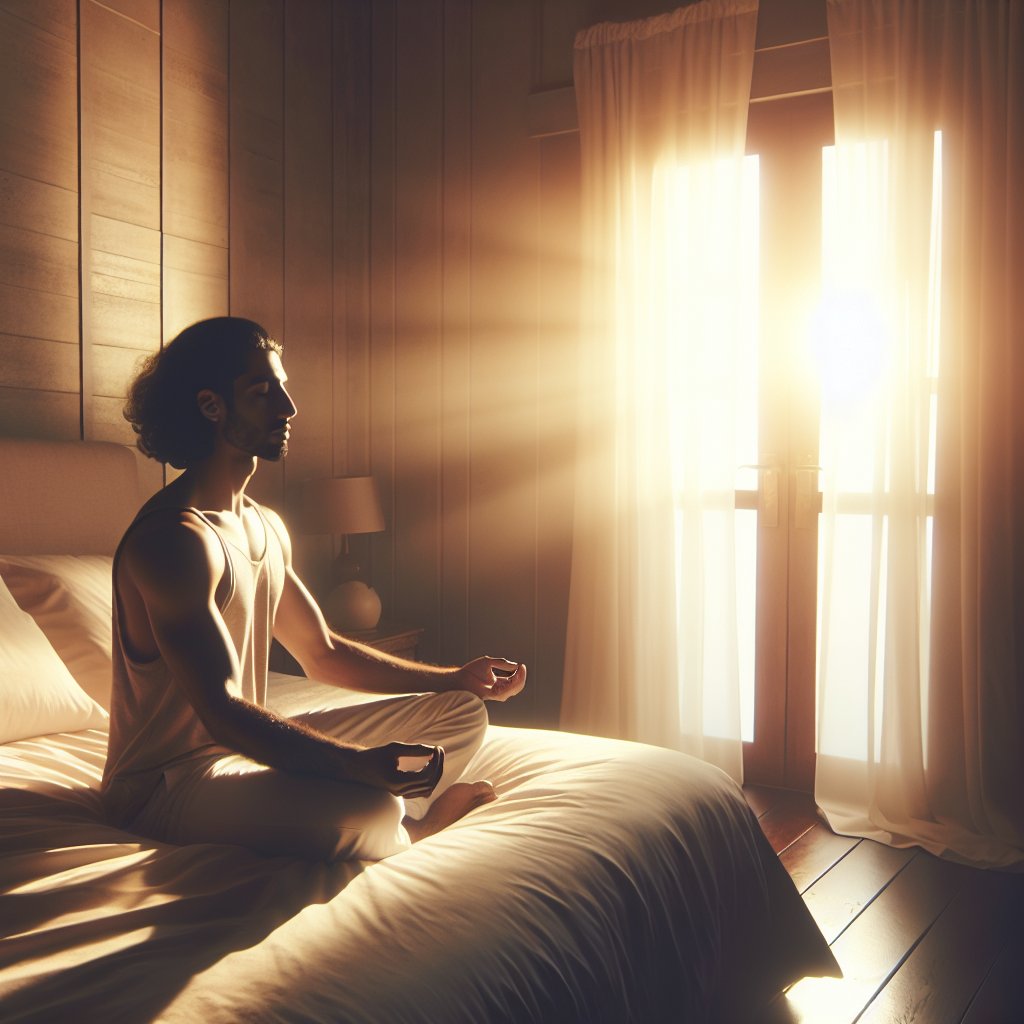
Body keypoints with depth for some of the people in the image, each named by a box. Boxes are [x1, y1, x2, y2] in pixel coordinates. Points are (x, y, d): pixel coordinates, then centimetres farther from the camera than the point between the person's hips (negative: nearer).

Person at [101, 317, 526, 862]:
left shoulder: (265, 526, 9)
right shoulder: (175, 537, -22)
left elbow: (322, 653, 17)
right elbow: (220, 711, -31)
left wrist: (458, 679, 11)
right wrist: (361, 765, -42)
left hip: (246, 745, 9)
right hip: (167, 781, -9)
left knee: (461, 715, 11)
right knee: (370, 810, -35)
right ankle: (405, 832, -1)